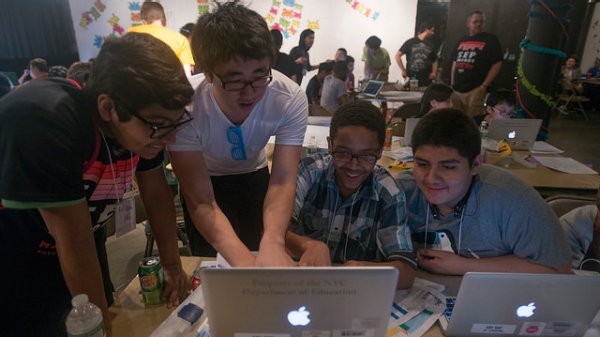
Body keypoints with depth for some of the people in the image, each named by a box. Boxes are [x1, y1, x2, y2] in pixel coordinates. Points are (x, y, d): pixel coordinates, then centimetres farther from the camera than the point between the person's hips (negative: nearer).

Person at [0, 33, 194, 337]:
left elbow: (156, 192, -5)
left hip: (85, 250, 6)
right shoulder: (40, 120, -35)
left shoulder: (145, 121, -16)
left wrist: (172, 265, 1)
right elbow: (74, 237, -31)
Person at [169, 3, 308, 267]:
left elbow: (283, 181, -34)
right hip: (205, 180, -1)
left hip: (255, 175, 2)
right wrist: (242, 259, -53)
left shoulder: (290, 98, -31)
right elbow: (201, 202, -36)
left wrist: (273, 243, -54)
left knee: (268, 262, 8)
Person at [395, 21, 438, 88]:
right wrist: (403, 71, -2)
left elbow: (434, 61, 20)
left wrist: (434, 72, 2)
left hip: (426, 80, 3)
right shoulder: (410, 42, 2)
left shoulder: (431, 45, 13)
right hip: (411, 79, -3)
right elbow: (398, 55, 4)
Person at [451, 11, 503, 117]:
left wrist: (484, 86, -13)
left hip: (475, 90, -5)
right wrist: (452, 84, 12)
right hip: (456, 90, 6)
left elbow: (497, 64, -5)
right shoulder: (461, 42, 19)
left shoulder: (490, 39, 2)